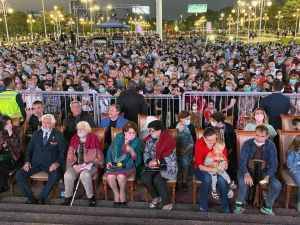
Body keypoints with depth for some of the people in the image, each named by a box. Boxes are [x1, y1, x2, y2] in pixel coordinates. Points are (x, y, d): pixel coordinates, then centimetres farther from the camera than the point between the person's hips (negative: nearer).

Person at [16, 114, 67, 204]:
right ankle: (31, 198, -4)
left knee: (55, 175, -34)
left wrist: (57, 163, -19)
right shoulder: (36, 134, 13)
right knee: (19, 174, -17)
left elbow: (63, 152, -2)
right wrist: (27, 161, -3)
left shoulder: (58, 135, 2)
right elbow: (29, 149, 14)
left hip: (50, 164, -4)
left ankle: (42, 199, -16)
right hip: (36, 163, 4)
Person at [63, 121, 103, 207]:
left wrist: (89, 165, -13)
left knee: (84, 175, -34)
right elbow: (70, 156, 13)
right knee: (67, 175, -26)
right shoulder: (74, 139, 10)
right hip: (75, 165, 4)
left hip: (90, 166, -3)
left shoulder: (93, 140, -2)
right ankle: (67, 197, -6)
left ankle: (91, 197, -14)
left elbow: (99, 158, -2)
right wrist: (74, 165, -4)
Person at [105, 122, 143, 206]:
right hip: (115, 165, 2)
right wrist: (109, 161, 3)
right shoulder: (118, 138, 6)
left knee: (121, 176, -32)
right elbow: (110, 150, 16)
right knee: (110, 176, -27)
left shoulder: (137, 142, -1)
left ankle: (122, 193, -3)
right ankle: (116, 193, 0)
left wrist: (132, 151, -26)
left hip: (128, 166, -2)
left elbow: (137, 160, -9)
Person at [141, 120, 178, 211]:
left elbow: (170, 159, -15)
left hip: (167, 167, -5)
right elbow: (146, 153, 10)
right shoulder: (149, 140, 5)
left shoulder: (169, 141, -13)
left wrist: (158, 162, -21)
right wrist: (149, 162, -10)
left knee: (157, 179, -31)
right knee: (145, 177, -22)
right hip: (153, 166, 5)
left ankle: (167, 203, -10)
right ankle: (156, 198, 4)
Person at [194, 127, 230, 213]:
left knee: (222, 179, -28)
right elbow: (199, 165, -22)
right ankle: (203, 206, -14)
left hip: (217, 168, 2)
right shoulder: (199, 144, -20)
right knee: (208, 178, -33)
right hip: (202, 169, -2)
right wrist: (212, 169, -37)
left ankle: (226, 207, -10)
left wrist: (224, 165, -27)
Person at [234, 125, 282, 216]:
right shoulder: (247, 144, -7)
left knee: (277, 185, -24)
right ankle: (239, 205, -9)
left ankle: (267, 207, 2)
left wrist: (267, 176, -27)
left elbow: (273, 164, -7)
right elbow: (242, 161, -12)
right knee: (243, 181, -33)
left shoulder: (271, 145, -5)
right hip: (249, 171, -1)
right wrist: (246, 174, -31)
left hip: (264, 172, 2)